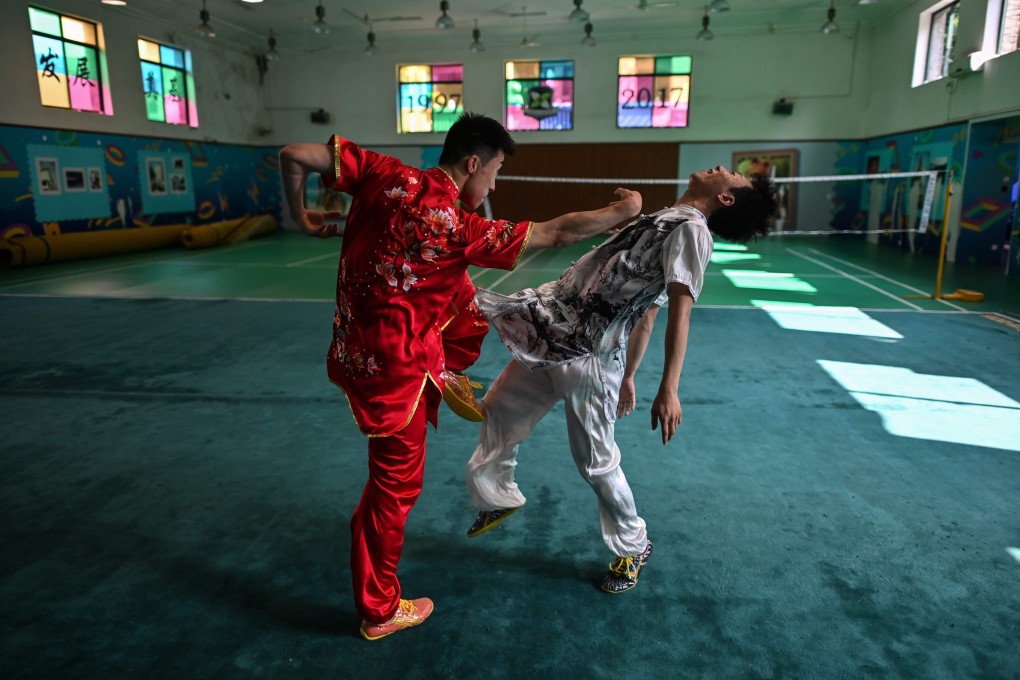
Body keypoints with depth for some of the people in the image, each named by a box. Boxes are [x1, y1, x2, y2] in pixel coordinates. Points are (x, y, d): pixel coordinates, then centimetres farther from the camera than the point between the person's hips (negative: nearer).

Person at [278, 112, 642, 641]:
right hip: (392, 368, -7)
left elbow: (294, 155, -3)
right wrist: (620, 213, 0)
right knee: (396, 484, 9)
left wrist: (302, 216, 12)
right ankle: (380, 611, 28)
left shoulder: (385, 175, -7)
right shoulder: (462, 229, -22)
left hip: (353, 346, 7)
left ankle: (445, 380, 40)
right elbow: (557, 233, -15)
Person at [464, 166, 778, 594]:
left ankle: (633, 547, 28)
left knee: (595, 462, 2)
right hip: (552, 335, 9)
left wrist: (669, 389, -33)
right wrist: (627, 376, 21)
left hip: (588, 356, -9)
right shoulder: (666, 220, 16)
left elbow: (680, 311, -24)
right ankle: (498, 498, 41)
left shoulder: (691, 229, -11)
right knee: (498, 412, 18)